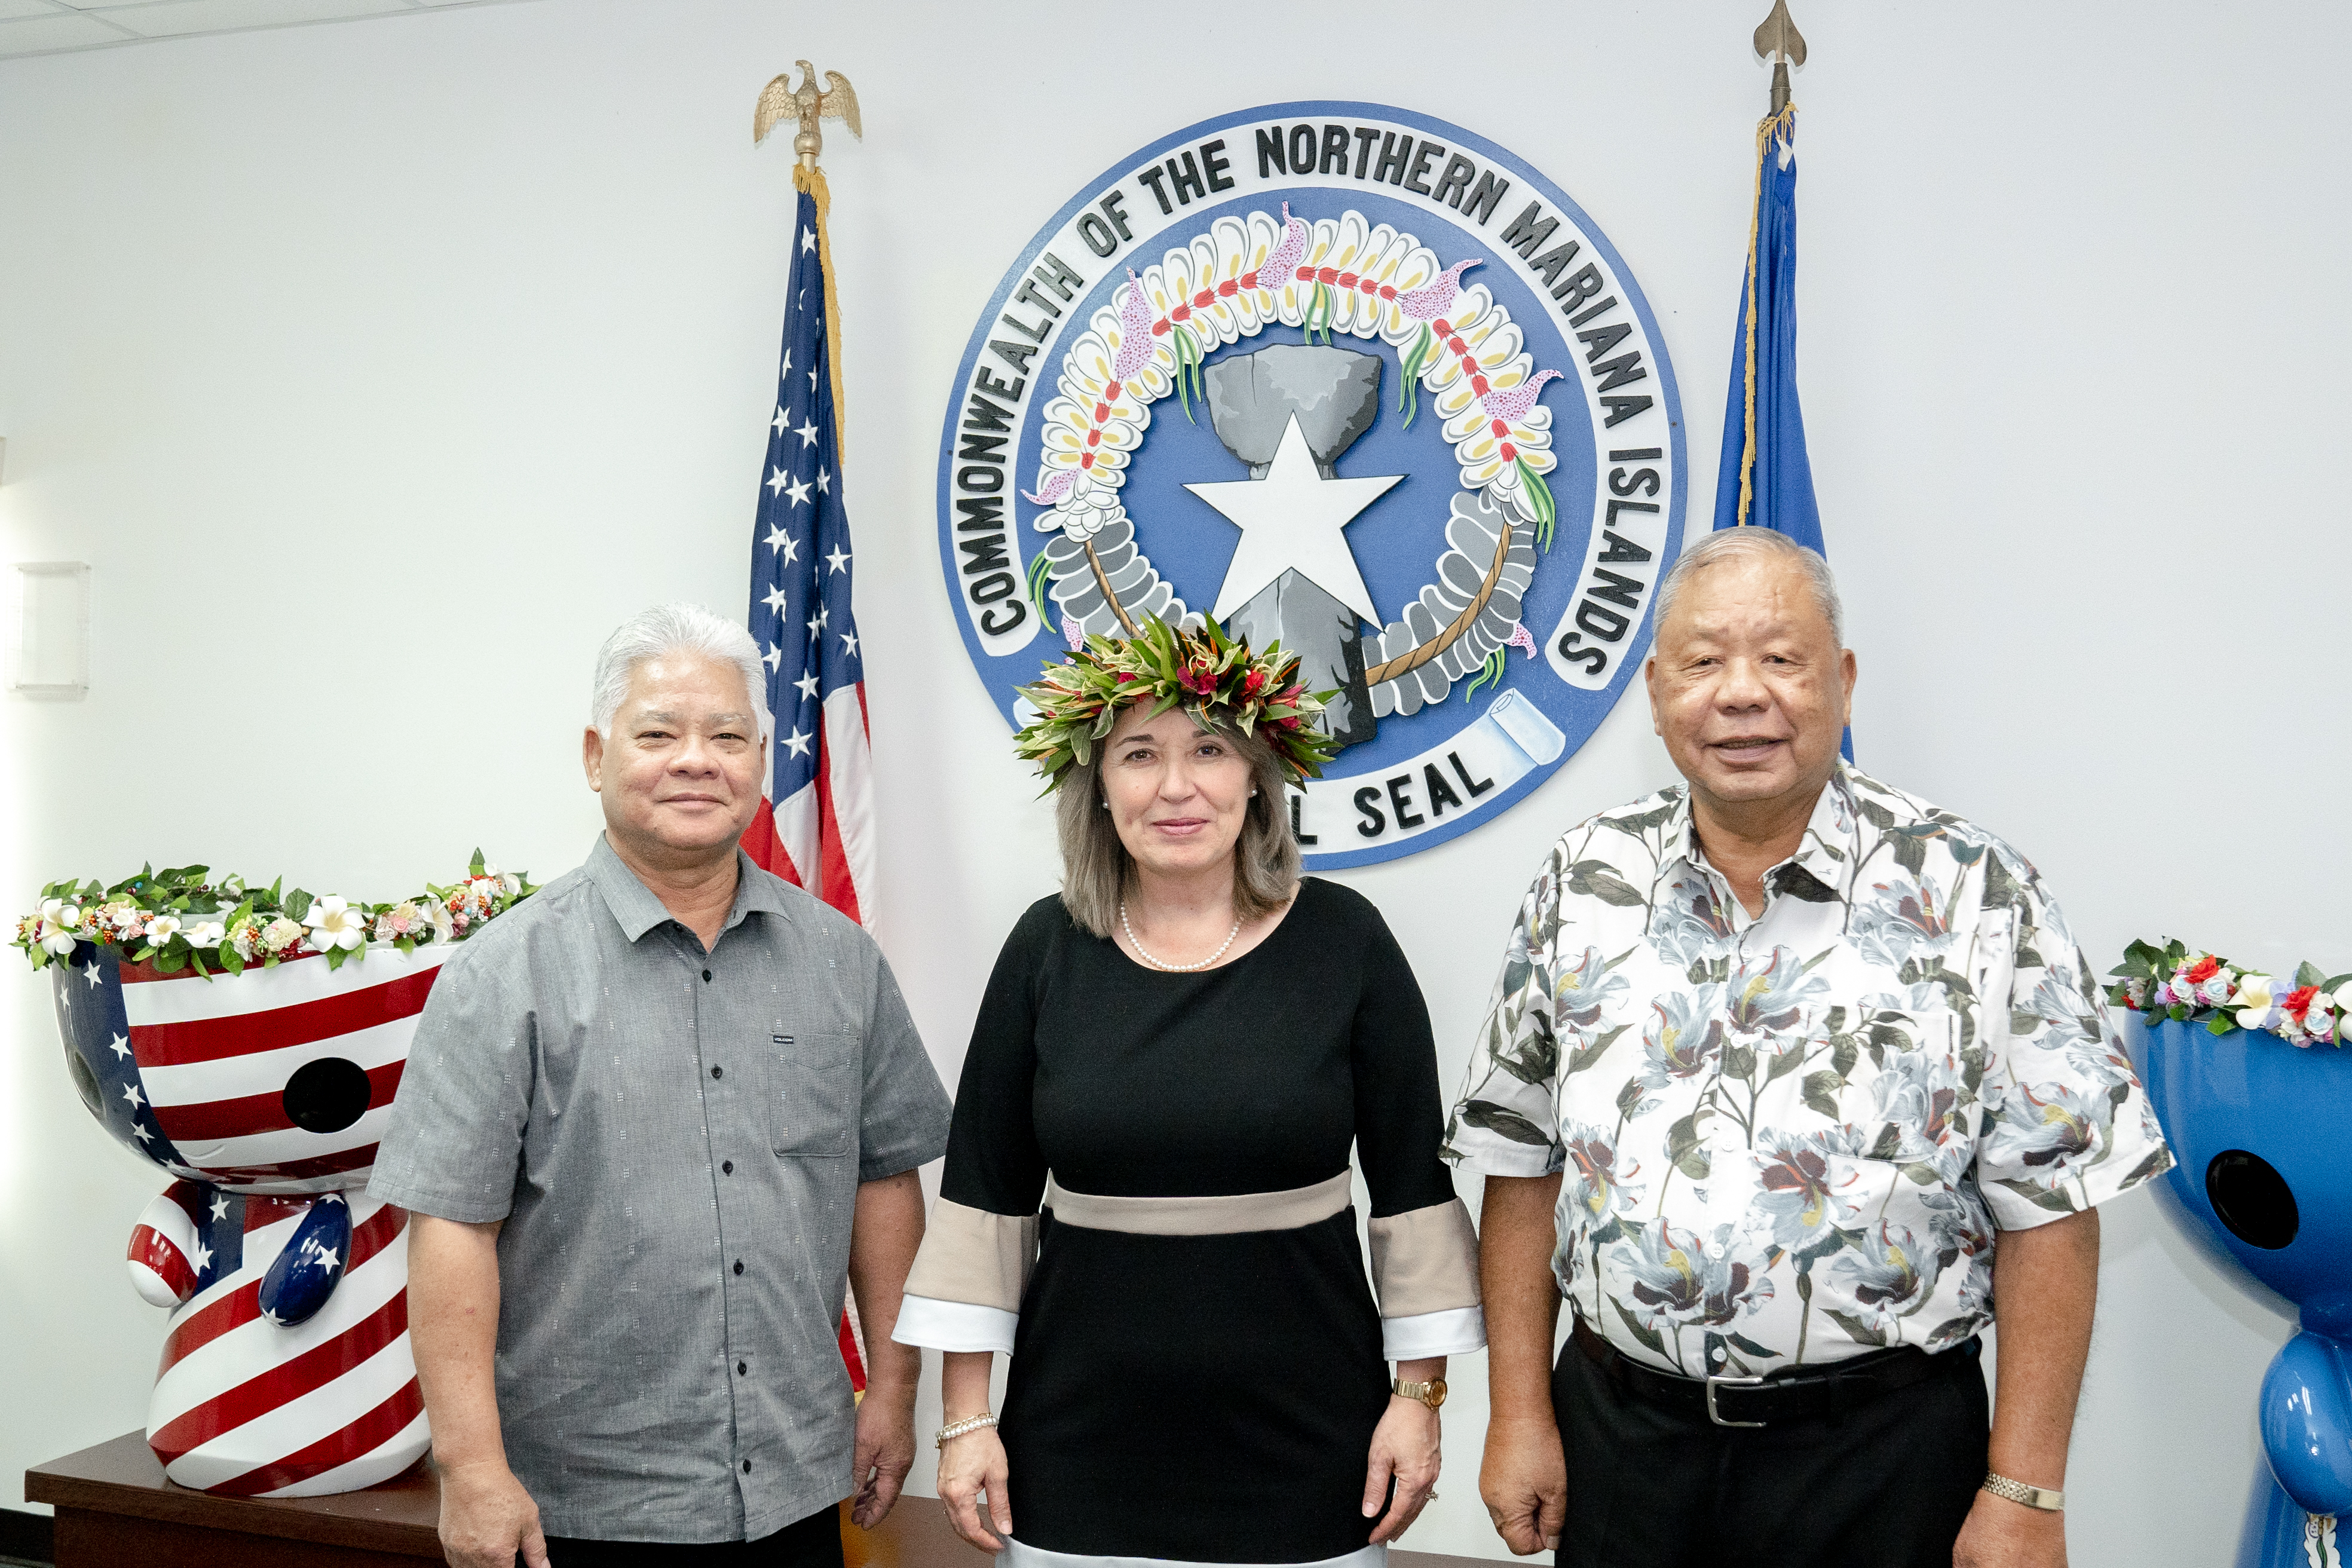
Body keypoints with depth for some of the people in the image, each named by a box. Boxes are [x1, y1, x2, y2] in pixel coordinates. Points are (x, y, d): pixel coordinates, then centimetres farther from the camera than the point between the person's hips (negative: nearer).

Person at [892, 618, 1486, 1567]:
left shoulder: (1342, 938, -5)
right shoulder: (1048, 946, -2)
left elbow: (1413, 1187, -1)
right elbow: (986, 1193, 2)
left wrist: (1420, 1392, -1)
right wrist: (967, 1415, 2)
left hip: (1302, 1438, -1)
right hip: (1080, 1435, 1)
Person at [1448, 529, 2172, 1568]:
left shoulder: (1974, 895, -9)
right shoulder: (1583, 884, 0)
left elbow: (2047, 1206, -8)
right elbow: (1525, 1164, 5)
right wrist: (1520, 1413, 2)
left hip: (1882, 1446, -2)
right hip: (1618, 1431, 2)